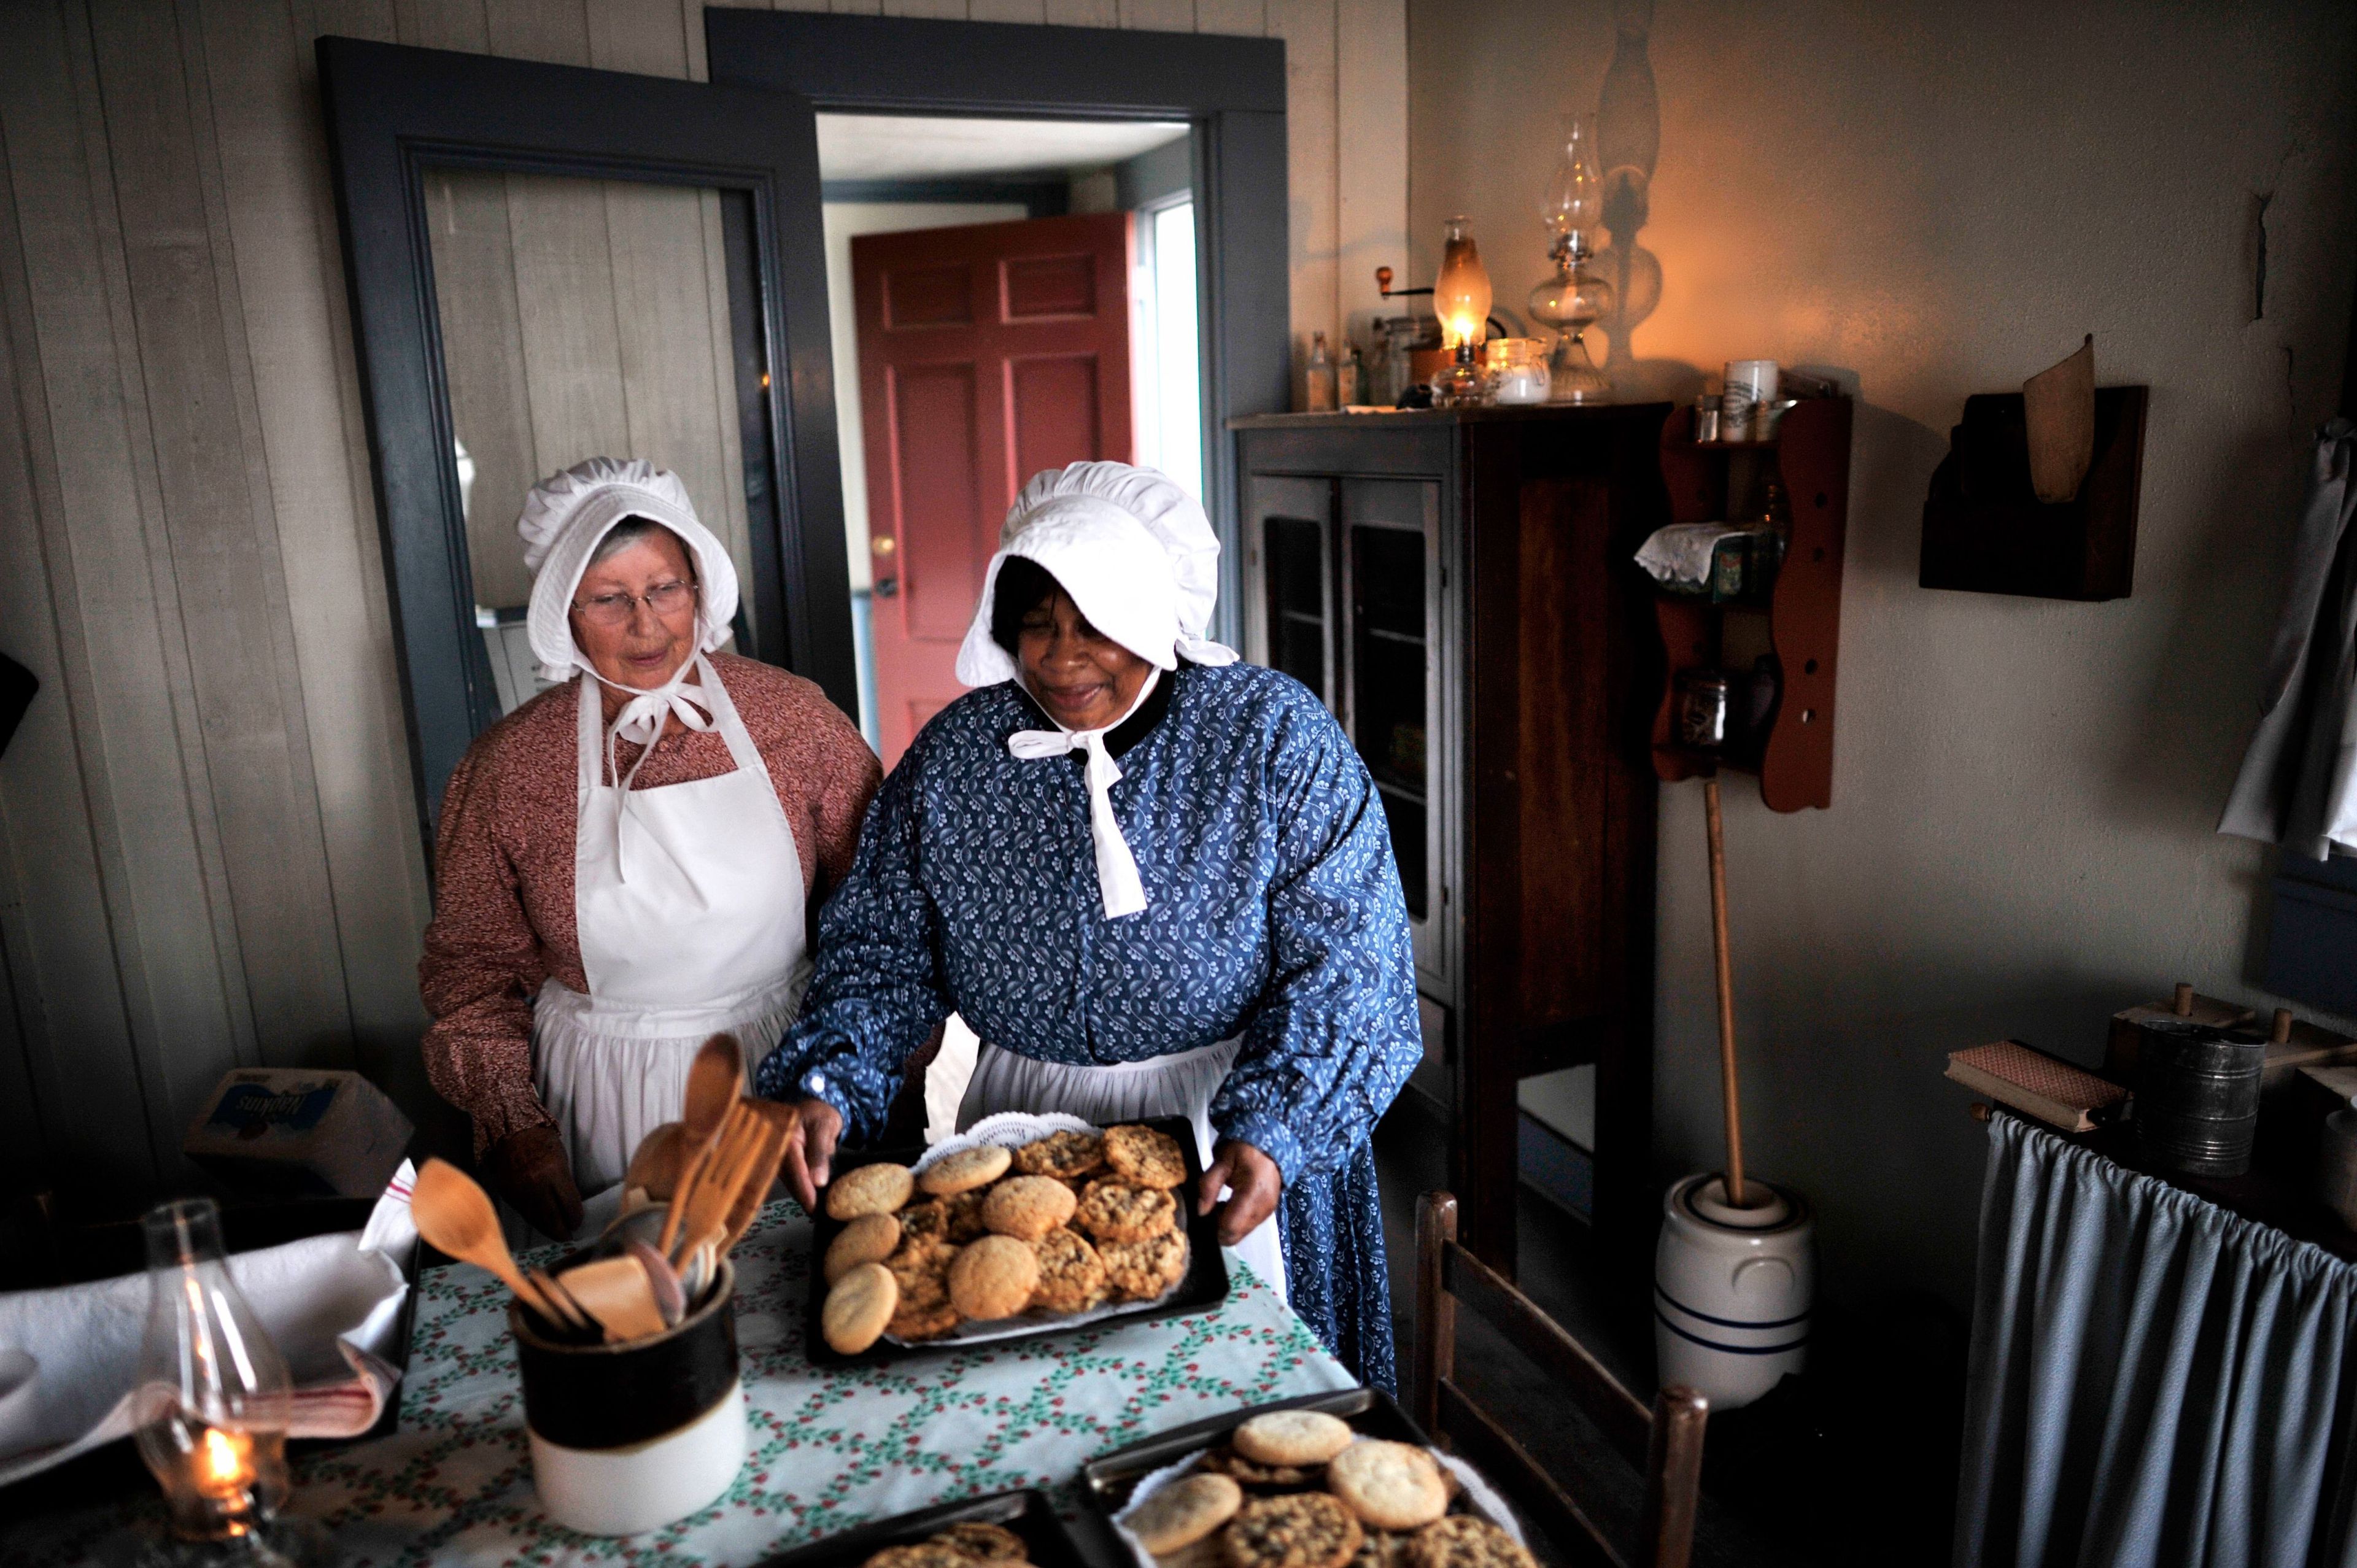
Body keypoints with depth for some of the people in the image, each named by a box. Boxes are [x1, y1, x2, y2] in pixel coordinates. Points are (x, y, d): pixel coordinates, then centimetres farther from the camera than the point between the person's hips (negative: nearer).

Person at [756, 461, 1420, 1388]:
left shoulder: (1274, 733, -10)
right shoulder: (953, 755, -1)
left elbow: (1342, 959, -14)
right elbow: (881, 947, 4)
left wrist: (1274, 1130, -26)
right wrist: (828, 1084, -13)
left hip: (1232, 1140, -2)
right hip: (1021, 1130, 3)